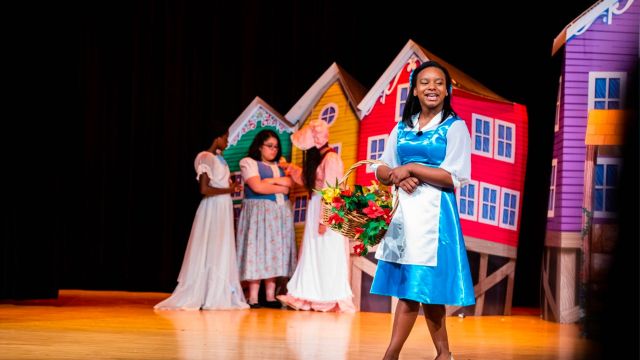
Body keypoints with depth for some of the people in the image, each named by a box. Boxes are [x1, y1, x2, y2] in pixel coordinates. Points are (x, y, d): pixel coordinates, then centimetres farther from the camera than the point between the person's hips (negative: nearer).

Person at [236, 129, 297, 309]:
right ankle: (253, 298, -10)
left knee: (275, 252, 2)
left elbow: (290, 182, 2)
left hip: (280, 213, 6)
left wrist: (270, 180, -10)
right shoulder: (249, 163, 2)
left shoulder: (281, 165, 19)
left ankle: (270, 296, 2)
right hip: (258, 212, -6)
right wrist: (281, 188, -4)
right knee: (257, 252, -9)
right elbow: (257, 187, -12)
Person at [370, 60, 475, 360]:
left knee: (416, 286, -7)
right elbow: (381, 170, 13)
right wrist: (397, 176, -8)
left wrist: (411, 169, -11)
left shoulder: (454, 127, -1)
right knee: (409, 286, 4)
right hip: (402, 210, 5)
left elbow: (455, 177, -10)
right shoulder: (402, 128, 14)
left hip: (433, 213, -5)